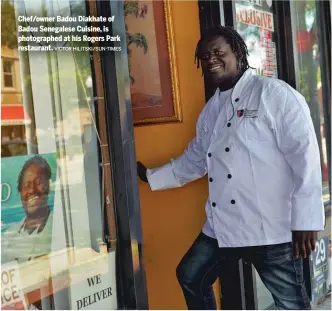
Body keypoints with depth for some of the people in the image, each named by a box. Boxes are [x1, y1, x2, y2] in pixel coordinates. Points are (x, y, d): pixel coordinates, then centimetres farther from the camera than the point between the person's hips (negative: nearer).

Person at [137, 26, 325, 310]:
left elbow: (304, 154, -14)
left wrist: (305, 220, -17)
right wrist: (149, 176, 24)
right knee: (191, 276, 19)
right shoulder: (210, 110, 15)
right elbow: (193, 161, 26)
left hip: (271, 227, -7)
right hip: (222, 225, 8)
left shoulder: (274, 94, -8)